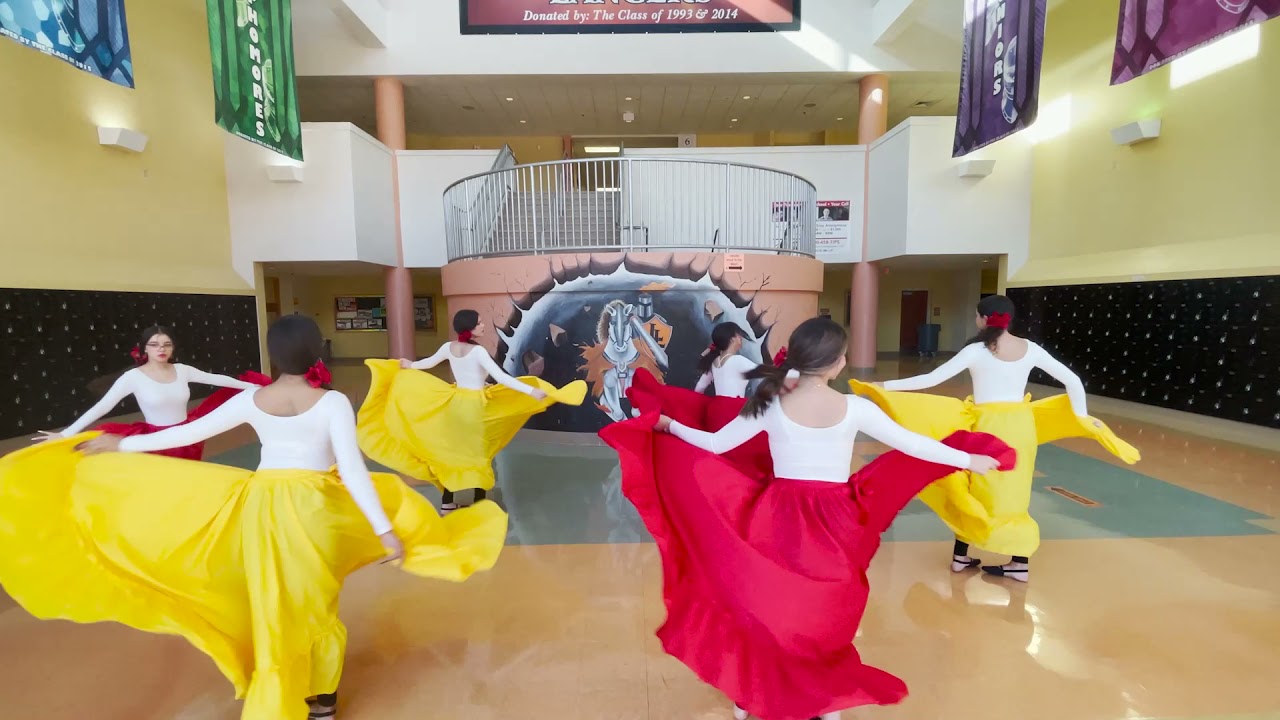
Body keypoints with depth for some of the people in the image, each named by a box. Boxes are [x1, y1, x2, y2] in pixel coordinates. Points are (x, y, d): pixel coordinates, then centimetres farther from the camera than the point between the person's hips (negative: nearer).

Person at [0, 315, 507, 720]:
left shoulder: (252, 400, -4)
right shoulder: (331, 402, -16)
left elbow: (190, 432, 7)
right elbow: (352, 470, -19)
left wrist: (120, 445, 26)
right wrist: (386, 529, -16)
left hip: (261, 507, 3)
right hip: (315, 507, -3)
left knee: (273, 607, 20)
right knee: (316, 605, 17)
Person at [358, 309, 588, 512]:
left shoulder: (449, 347, 0)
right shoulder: (478, 351, -19)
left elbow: (429, 362, 18)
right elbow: (501, 378, -27)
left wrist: (409, 365, 40)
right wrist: (532, 390, -30)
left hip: (454, 402, 6)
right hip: (475, 405, -6)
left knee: (452, 450, 17)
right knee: (478, 454, 6)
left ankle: (447, 501, 27)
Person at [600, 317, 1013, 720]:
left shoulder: (771, 405, -11)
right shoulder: (854, 408, -12)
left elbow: (714, 444, -5)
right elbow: (912, 444, -1)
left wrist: (666, 424, 10)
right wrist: (970, 460, 15)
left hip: (778, 518, 1)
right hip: (833, 521, 0)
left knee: (760, 604, 20)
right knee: (825, 613, 22)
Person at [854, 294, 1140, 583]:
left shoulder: (976, 350, -10)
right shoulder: (1030, 349, 3)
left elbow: (932, 379, -13)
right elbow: (1073, 381, 7)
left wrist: (887, 385, -7)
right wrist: (1082, 418, 16)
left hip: (988, 427, -4)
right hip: (1021, 425, 4)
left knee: (969, 490, 12)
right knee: (1013, 496, 15)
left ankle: (961, 556, 20)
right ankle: (1020, 563, 23)